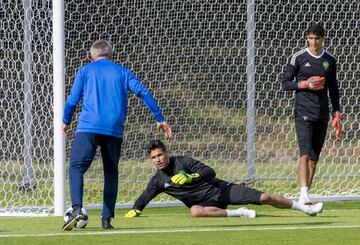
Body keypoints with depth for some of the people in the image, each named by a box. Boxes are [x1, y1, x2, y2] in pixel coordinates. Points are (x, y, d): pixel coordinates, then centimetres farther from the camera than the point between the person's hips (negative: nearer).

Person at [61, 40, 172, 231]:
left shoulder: (85, 71, 13)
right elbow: (143, 93, 5)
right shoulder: (122, 72, 17)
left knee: (76, 167, -5)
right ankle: (107, 218, 5)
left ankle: (76, 208, -28)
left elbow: (73, 100, 9)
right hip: (114, 129, 2)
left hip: (88, 127, -2)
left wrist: (66, 122, 24)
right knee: (111, 172, 13)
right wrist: (160, 119, 5)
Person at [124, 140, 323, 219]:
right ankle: (238, 213, -26)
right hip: (206, 202, 2)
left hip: (222, 189, -2)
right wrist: (135, 210, -8)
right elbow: (145, 196, 12)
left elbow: (210, 172, -11)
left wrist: (191, 177, -28)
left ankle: (306, 208, 3)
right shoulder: (157, 181, 4)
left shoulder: (183, 162, -6)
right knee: (195, 211, -39)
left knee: (264, 198, -10)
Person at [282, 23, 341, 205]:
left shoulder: (330, 60, 10)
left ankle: (306, 195, 13)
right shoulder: (299, 58, -1)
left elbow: (333, 89, 17)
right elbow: (285, 84, 2)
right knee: (305, 153, -17)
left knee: (315, 156, 6)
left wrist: (337, 114, 12)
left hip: (322, 114, 4)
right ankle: (303, 194, -27)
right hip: (303, 112, -4)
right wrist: (305, 84, -13)